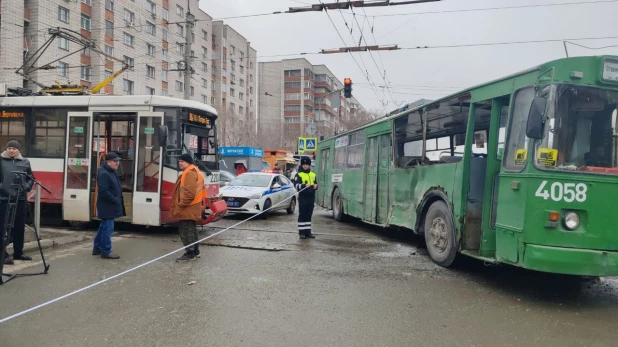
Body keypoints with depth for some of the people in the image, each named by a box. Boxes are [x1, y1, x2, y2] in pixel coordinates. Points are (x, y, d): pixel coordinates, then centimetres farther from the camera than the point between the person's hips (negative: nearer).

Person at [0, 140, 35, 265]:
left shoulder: (25, 162, 8)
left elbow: (31, 178, 15)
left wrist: (27, 187, -1)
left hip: (21, 199, 3)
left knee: (19, 227, 11)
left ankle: (18, 252, 23)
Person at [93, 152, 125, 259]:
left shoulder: (111, 172, 15)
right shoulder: (104, 174, -19)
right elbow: (103, 191, -26)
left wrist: (117, 200, 11)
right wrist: (115, 200, -20)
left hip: (109, 206, 11)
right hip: (107, 206, -11)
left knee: (103, 227, 18)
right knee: (108, 228, -5)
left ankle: (97, 248, 29)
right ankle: (106, 251, 3)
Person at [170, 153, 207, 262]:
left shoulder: (189, 173, -18)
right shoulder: (193, 171, 17)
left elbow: (190, 193, -26)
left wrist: (180, 205, -20)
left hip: (188, 208, -11)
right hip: (192, 207, 11)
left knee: (186, 230, -7)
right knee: (191, 230, 17)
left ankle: (190, 253, -3)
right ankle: (195, 251, 25)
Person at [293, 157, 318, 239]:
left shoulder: (313, 175, 14)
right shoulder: (299, 175, -2)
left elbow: (316, 184, 22)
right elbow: (296, 185, -12)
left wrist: (315, 186, -2)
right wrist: (304, 185, -28)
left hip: (311, 197, 5)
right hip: (303, 197, -5)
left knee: (309, 215, 10)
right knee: (302, 215, -1)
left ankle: (308, 232, 16)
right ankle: (302, 232, 4)